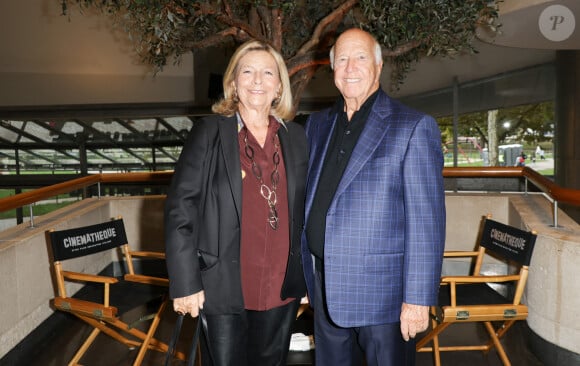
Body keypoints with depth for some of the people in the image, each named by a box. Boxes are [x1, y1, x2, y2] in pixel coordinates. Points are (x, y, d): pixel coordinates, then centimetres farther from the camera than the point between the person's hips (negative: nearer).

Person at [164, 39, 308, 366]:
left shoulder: (296, 137, 5)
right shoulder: (209, 132, -5)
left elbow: (305, 209, 9)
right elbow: (181, 208, -8)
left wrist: (308, 274, 9)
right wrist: (186, 283, -11)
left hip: (283, 289, 4)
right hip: (223, 288, -3)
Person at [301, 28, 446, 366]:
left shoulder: (413, 127, -9)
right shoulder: (318, 125, 9)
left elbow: (426, 220, -13)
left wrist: (418, 299, -16)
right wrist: (310, 274, 12)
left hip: (382, 291, -5)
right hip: (325, 290, 6)